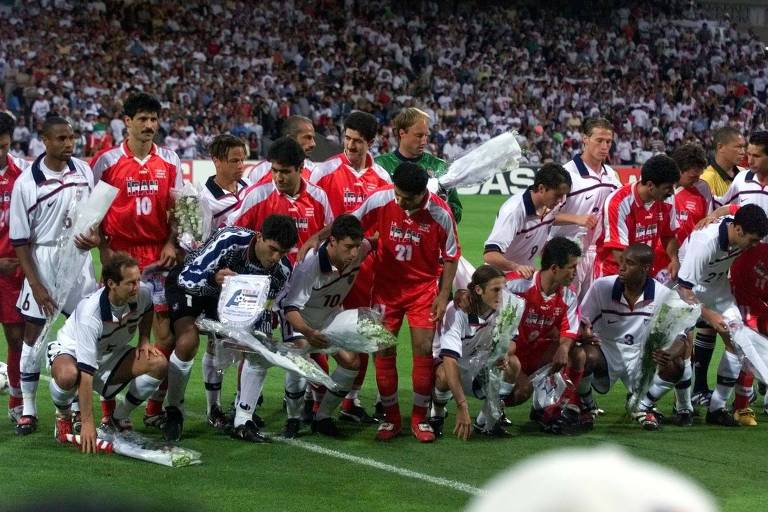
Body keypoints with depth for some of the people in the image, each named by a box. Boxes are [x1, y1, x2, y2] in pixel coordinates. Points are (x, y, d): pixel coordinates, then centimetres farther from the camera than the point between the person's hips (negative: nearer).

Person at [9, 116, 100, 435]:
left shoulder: (83, 171, 1)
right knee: (33, 334, 2)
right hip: (42, 261, -4)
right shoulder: (27, 183, -11)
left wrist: (95, 236, -7)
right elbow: (20, 240, -8)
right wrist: (35, 284, -12)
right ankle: (28, 409, 12)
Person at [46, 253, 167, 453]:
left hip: (111, 354, 6)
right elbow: (85, 372, -39)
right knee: (68, 375, -41)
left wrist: (144, 340, -4)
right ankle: (63, 415, -5)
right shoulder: (90, 312, -37)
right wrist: (87, 422, -40)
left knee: (159, 363, -18)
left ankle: (119, 418, 2)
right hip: (71, 351, -6)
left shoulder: (143, 293, -19)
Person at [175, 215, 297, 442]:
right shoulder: (229, 240, -39)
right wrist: (213, 279, -59)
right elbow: (186, 276, -38)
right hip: (195, 284, -4)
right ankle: (174, 412, -3)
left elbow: (264, 314, -16)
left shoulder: (282, 270, -25)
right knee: (186, 344, -24)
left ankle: (243, 422, 3)